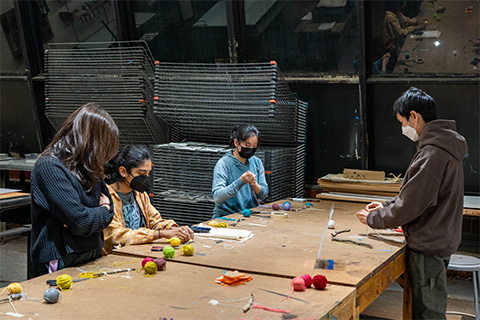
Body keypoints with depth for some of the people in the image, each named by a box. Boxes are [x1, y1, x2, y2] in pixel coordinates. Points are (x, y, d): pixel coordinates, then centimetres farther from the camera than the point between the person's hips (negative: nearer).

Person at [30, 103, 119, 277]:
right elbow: (80, 221, -20)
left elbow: (109, 207, 14)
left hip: (91, 259, 8)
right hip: (60, 264, -7)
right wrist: (103, 211, -1)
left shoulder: (87, 167, 11)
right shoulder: (49, 166, -15)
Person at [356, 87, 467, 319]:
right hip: (439, 242, 10)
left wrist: (374, 219, -7)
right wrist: (387, 206, 12)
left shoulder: (433, 154, -24)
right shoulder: (444, 147, 10)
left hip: (428, 247, -10)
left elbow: (409, 207, -22)